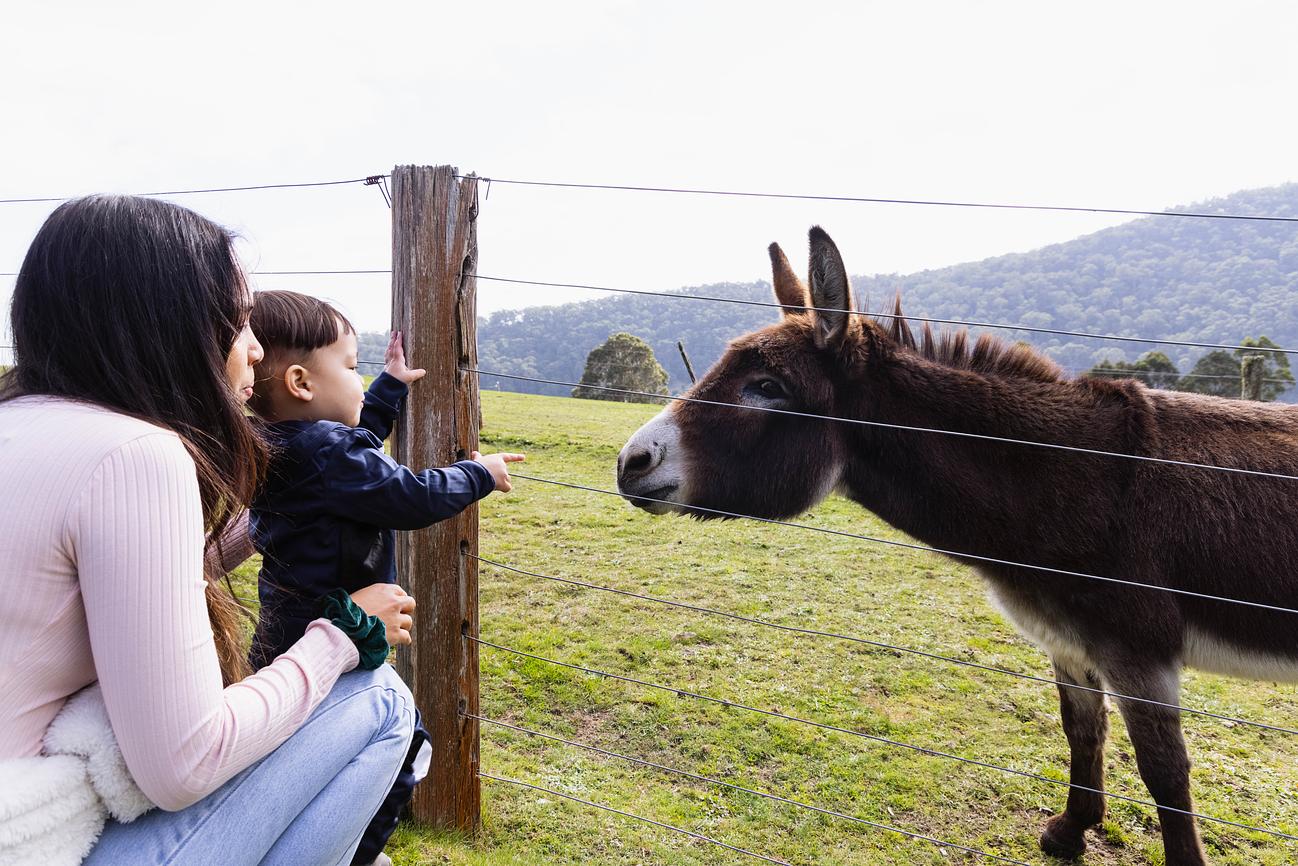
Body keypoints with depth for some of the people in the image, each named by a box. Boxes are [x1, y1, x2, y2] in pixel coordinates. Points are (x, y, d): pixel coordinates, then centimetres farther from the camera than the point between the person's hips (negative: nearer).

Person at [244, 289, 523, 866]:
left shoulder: (282, 448, 6)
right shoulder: (328, 456, -26)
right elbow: (417, 497, -21)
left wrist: (390, 387, 32)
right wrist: (480, 475, -5)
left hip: (287, 639, 11)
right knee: (404, 749, 0)